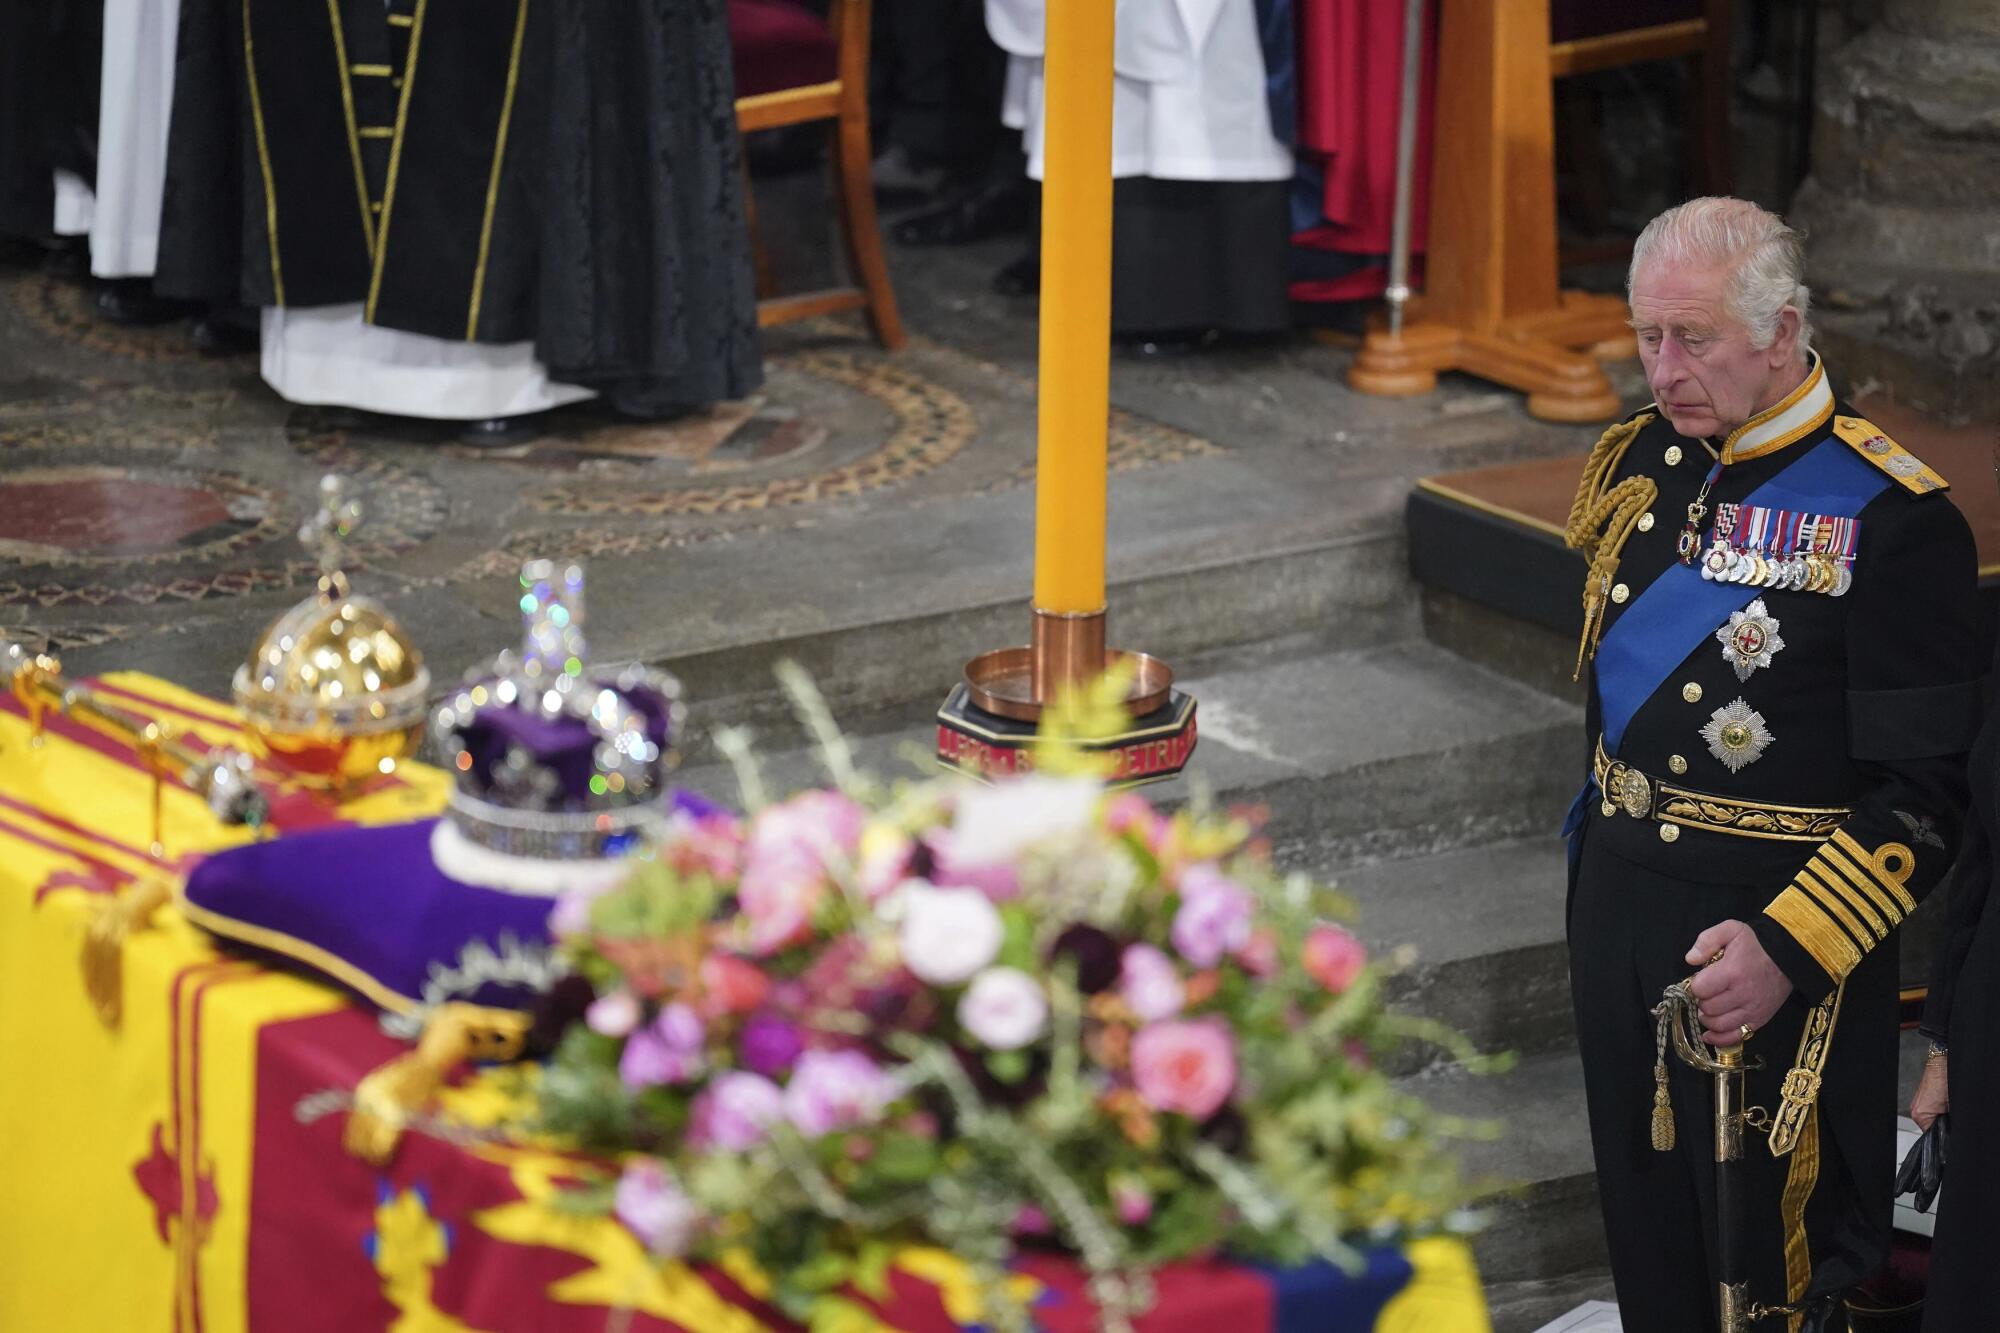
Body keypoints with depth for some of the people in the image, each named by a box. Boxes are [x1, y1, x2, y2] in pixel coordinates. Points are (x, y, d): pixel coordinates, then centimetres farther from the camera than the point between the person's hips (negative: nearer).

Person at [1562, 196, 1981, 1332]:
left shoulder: (1890, 519, -16)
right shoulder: (1641, 463, 5)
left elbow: (1928, 793, -17)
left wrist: (1787, 948, -24)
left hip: (1778, 935, -6)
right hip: (1620, 898, 7)